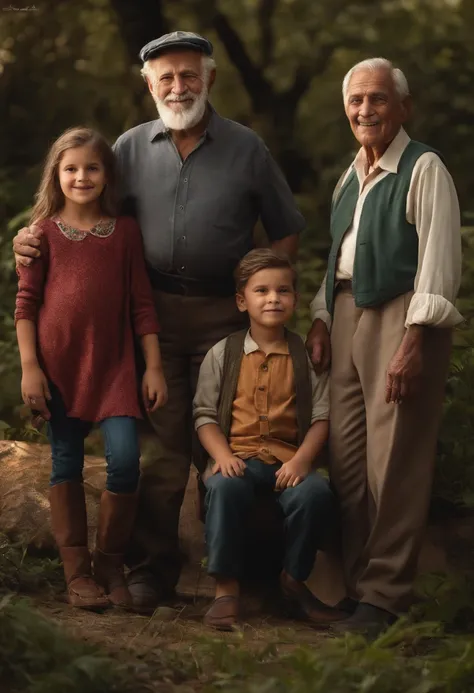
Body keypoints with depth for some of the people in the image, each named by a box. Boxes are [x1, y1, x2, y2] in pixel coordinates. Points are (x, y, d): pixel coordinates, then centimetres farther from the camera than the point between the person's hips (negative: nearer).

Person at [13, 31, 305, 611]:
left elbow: (286, 231, 11)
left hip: (224, 316, -1)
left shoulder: (245, 148, 5)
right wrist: (36, 238, -2)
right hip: (155, 312, 1)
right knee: (163, 442, 0)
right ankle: (152, 568, 8)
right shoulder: (131, 149, 8)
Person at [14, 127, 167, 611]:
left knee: (125, 459, -11)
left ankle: (111, 565, 7)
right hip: (58, 364, -1)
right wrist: (29, 367, -5)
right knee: (66, 463, 5)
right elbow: (25, 302, 2)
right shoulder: (45, 231, 3)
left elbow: (141, 303, 7)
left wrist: (153, 366, 3)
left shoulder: (125, 231, 7)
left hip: (113, 364, 1)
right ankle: (77, 573, 13)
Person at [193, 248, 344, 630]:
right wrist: (222, 454, -11)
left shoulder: (307, 355, 9)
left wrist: (301, 460, -12)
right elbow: (205, 414, 7)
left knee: (315, 493, -31)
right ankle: (226, 588, -23)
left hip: (289, 459, 1)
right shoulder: (223, 355, 9)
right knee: (225, 487, -36)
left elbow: (321, 416, 4)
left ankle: (295, 580, -6)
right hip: (238, 456, -1)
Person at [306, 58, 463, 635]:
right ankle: (352, 583, 16)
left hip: (400, 316, -8)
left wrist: (414, 341, -19)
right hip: (348, 315, 8)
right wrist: (321, 319, 13)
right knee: (345, 458, 8)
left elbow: (439, 263, -13)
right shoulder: (350, 178, 18)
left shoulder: (424, 170, -7)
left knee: (393, 463, -7)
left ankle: (383, 596, -2)